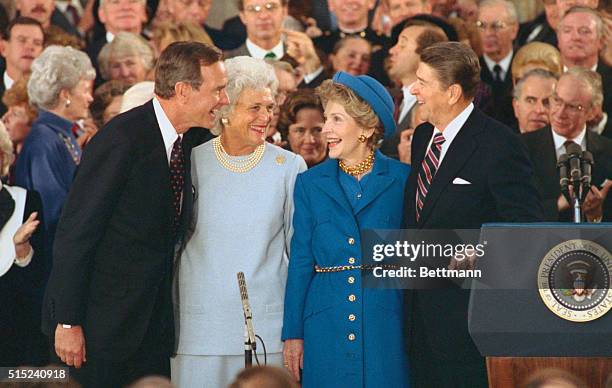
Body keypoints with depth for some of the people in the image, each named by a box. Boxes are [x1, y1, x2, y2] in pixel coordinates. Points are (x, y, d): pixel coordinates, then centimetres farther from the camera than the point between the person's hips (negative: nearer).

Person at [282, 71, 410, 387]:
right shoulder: (311, 183, 7)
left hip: (386, 324, -1)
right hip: (326, 325, 2)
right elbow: (300, 262, 7)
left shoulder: (401, 180, 1)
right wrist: (292, 334, 3)